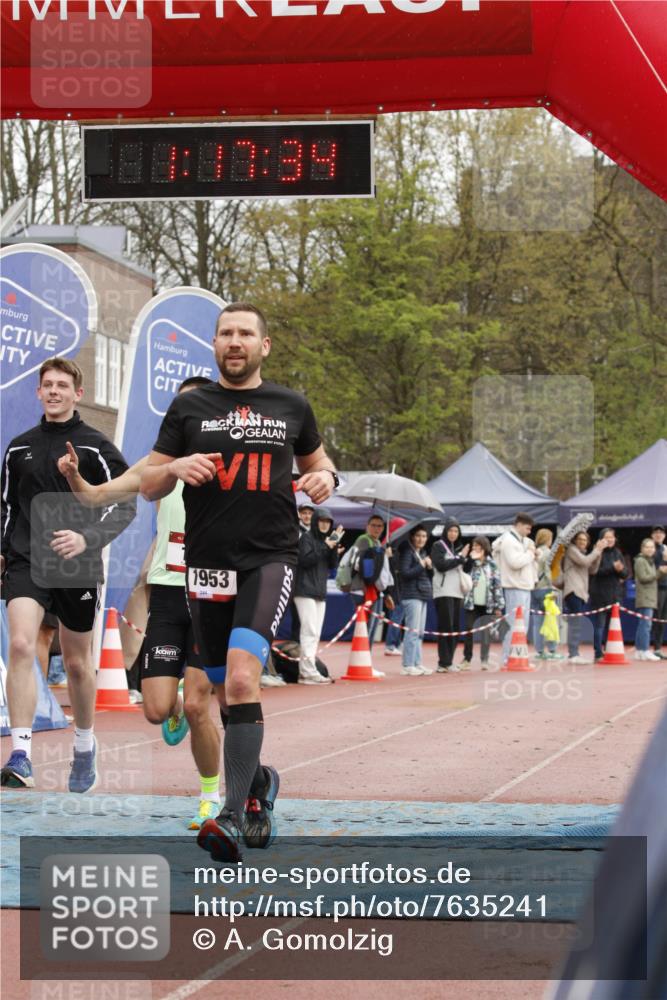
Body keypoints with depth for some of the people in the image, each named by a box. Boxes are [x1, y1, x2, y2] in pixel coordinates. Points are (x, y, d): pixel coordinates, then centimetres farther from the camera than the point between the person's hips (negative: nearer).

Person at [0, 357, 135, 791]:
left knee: (78, 663, 11)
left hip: (78, 567, -1)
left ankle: (86, 748, 34)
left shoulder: (96, 446, -1)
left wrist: (87, 539, -18)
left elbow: (124, 505, -4)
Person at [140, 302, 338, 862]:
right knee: (226, 688, 11)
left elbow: (318, 462, 24)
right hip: (208, 563, 2)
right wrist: (176, 467, -12)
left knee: (242, 678, -22)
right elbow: (147, 486, 10)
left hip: (270, 559, -2)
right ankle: (258, 779, 39)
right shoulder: (189, 408, 8)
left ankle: (234, 816, -23)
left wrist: (325, 479, 1)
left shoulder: (292, 407, 9)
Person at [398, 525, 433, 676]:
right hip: (411, 595, -9)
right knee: (413, 631, -10)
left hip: (423, 595, 9)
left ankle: (418, 664, 13)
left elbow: (429, 576, 20)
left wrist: (429, 567, 0)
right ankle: (407, 665, -9)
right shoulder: (407, 552, -6)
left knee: (420, 633, 9)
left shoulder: (422, 553, 18)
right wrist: (421, 565, -13)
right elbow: (405, 573, -18)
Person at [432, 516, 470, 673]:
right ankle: (444, 663, -11)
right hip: (443, 592, -6)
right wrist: (459, 558, -10)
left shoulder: (457, 548, 19)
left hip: (456, 592, 6)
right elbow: (440, 565, -13)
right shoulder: (438, 546, 0)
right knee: (446, 627, -10)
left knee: (455, 627, 3)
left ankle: (448, 661, 9)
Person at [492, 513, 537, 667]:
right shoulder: (508, 541, -11)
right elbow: (515, 562, -23)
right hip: (514, 587, -10)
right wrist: (530, 553, -10)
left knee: (523, 625, 13)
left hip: (525, 586, 10)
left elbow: (528, 562, 25)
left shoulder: (523, 541, 20)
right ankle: (508, 659, -10)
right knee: (513, 625, -11)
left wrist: (534, 555, 5)